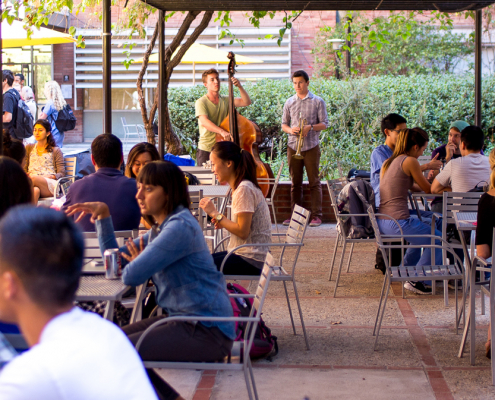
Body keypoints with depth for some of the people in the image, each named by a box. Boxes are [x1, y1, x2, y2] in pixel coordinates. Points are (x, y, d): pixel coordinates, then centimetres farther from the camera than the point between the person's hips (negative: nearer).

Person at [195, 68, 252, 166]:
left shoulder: (226, 100, 9)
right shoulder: (201, 102, -6)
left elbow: (246, 102, -1)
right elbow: (204, 121, -22)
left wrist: (240, 87, -16)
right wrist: (222, 131, -37)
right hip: (206, 150, -3)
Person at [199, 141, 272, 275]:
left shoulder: (244, 189, -16)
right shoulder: (240, 186, 13)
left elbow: (243, 231, -20)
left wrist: (215, 214, -14)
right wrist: (223, 222, 3)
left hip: (251, 261, -9)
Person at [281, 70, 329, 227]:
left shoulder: (317, 101, 2)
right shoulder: (289, 102, 11)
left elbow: (324, 124, 0)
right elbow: (284, 124, 14)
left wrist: (310, 127, -17)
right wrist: (290, 130, -9)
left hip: (311, 147, -3)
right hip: (293, 146, 3)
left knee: (314, 182, -2)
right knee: (295, 183, 5)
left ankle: (316, 215, 0)